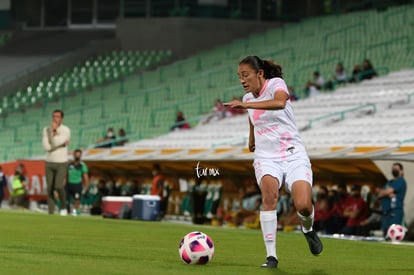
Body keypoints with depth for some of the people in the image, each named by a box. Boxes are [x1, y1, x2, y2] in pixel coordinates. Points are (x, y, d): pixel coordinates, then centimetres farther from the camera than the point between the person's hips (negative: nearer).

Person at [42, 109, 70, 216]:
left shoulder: (66, 130, -11)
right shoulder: (47, 130, -1)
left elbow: (56, 143, -25)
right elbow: (46, 147, -14)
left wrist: (54, 130, -19)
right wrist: (62, 144, -19)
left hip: (61, 164, -3)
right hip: (49, 163, 3)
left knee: (59, 186, -19)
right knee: (50, 189, 0)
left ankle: (63, 206, 5)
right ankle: (51, 212, 5)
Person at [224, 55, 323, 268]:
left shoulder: (275, 84, -8)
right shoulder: (248, 97, 11)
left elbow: (280, 102, -34)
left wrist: (245, 105, -39)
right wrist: (251, 139, 34)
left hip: (293, 155, -4)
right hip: (266, 158, 4)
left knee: (303, 206, -22)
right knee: (269, 194, -30)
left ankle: (308, 229, 17)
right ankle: (271, 256, -28)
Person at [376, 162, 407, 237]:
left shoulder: (400, 181, -3)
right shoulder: (389, 183, 22)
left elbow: (388, 191, -14)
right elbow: (379, 195, 14)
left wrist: (381, 192, 7)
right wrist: (388, 194, -7)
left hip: (395, 212, -9)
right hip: (386, 212, 9)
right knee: (385, 233, 5)